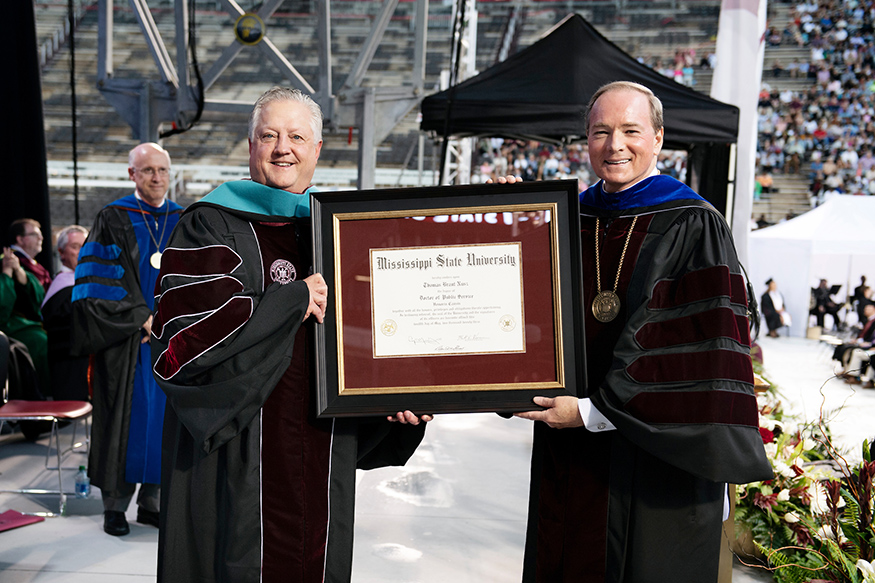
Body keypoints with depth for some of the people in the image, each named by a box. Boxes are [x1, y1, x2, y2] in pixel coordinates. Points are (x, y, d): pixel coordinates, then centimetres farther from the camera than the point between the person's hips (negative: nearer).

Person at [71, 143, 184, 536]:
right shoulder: (113, 219, 0)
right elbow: (99, 281, -7)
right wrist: (141, 318, -14)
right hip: (126, 340, -3)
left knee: (164, 417, 6)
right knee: (125, 419, 0)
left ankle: (151, 502, 17)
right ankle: (115, 505, 13)